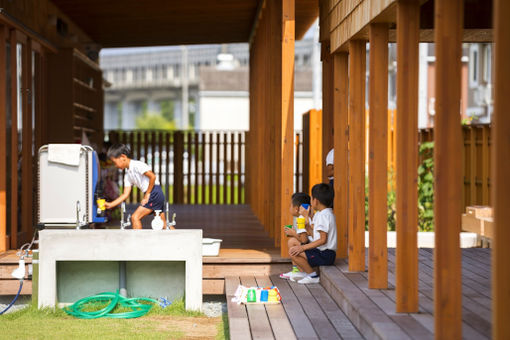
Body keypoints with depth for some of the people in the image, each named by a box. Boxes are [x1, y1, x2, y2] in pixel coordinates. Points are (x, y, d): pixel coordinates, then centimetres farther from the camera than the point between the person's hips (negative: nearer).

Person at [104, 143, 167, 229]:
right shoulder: (127, 175, 15)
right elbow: (125, 194, 13)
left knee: (135, 217, -10)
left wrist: (147, 194, -13)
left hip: (155, 192, -10)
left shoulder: (137, 165, -12)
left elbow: (152, 176, -20)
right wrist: (110, 205, 5)